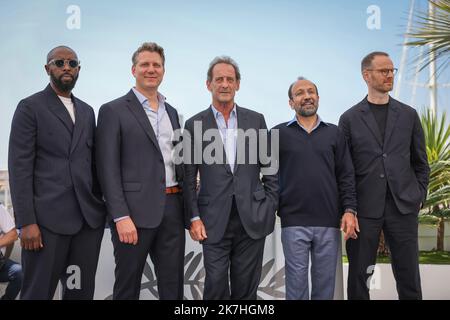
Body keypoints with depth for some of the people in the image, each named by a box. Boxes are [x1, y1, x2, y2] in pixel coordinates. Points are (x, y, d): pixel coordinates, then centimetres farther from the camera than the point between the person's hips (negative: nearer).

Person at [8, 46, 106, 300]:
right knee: (38, 292, 2)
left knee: (82, 291, 10)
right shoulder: (30, 107, 0)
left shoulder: (87, 111, 17)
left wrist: (101, 204, 10)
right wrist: (26, 222, -13)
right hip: (47, 218, -5)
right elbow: (20, 167, -7)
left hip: (89, 216, 5)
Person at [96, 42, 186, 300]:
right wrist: (121, 216, -16)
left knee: (173, 286, 11)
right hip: (135, 211, -5)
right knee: (128, 287, 7)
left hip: (172, 209, 5)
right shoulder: (114, 111, -3)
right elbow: (108, 168, -9)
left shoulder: (172, 112, 16)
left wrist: (186, 206, 12)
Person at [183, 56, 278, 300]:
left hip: (252, 219, 2)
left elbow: (269, 167, 10)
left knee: (246, 289, 10)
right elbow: (188, 177, 3)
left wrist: (271, 208, 2)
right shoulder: (195, 125, 3)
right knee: (215, 286, 1)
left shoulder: (256, 120, 8)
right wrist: (194, 218, -3)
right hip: (215, 221, -1)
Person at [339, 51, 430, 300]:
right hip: (365, 207, -1)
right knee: (359, 275, 6)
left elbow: (420, 162, 14)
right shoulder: (349, 118, 4)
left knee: (408, 275, 6)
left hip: (403, 206, 2)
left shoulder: (408, 115, 10)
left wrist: (419, 196, 5)